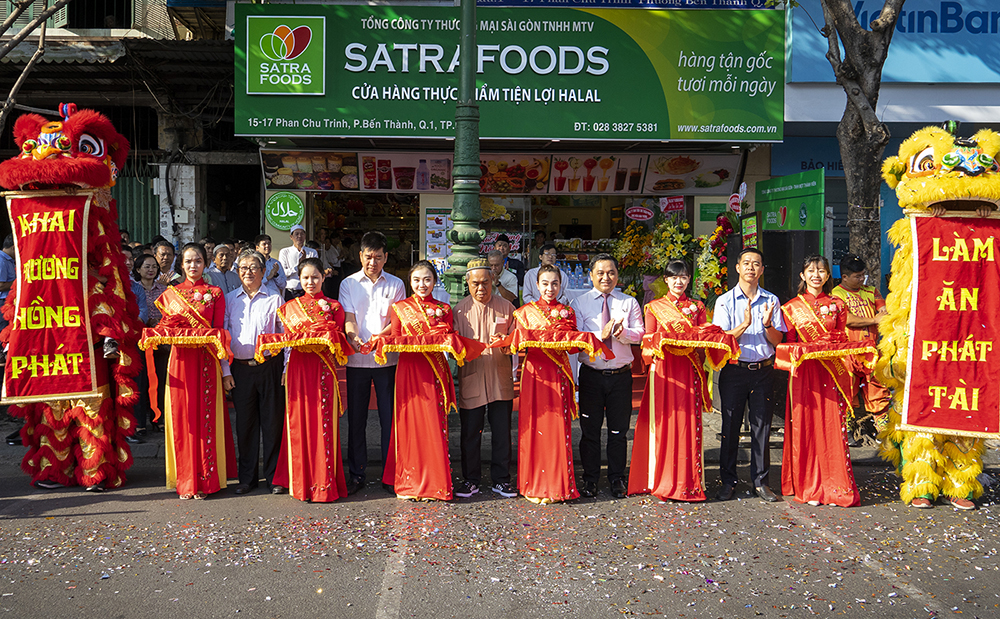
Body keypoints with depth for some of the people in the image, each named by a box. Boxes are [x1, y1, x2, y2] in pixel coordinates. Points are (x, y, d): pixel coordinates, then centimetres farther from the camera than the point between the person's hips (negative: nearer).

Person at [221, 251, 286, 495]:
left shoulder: (274, 299, 4)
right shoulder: (229, 299, 10)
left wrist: (287, 368, -6)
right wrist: (225, 370, 2)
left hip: (270, 366, -2)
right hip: (240, 368, 2)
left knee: (273, 421, 1)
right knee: (245, 423, 7)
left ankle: (274, 476, 11)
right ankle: (247, 477, 17)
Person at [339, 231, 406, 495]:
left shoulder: (396, 284, 8)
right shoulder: (349, 283, 8)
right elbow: (348, 318, -1)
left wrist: (379, 337, -18)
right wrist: (354, 337, -23)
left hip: (387, 358, 0)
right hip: (356, 359, 1)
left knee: (389, 416, 1)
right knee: (356, 418, 5)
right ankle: (356, 473, 15)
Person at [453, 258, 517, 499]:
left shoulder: (506, 307, 5)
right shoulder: (460, 309, 4)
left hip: (500, 379, 1)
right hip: (471, 379, 0)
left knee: (502, 431, 4)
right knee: (470, 432, 5)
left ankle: (501, 479, 16)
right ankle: (471, 480, 18)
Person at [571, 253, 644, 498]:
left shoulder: (629, 302, 7)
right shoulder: (579, 303, 3)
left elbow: (640, 333, -2)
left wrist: (623, 332, -23)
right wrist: (601, 334, -22)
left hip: (621, 375, 1)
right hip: (591, 374, -1)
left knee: (619, 430, 8)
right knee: (590, 429, 6)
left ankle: (617, 478, 21)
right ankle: (590, 479, 19)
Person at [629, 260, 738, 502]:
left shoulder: (698, 307, 14)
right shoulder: (654, 307, 11)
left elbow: (705, 339, 11)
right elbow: (648, 341, 6)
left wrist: (696, 341, -11)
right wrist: (661, 342, -14)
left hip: (689, 372, 1)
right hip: (664, 370, -1)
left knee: (688, 423, -2)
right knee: (663, 423, -4)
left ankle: (688, 482, 4)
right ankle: (662, 481, 4)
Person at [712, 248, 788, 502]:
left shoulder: (771, 301, 8)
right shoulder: (725, 300, 3)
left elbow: (777, 341, 5)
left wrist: (767, 324, -15)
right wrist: (745, 324, -19)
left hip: (763, 370, 1)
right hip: (734, 369, -1)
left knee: (762, 426, 4)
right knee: (730, 426, 3)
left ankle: (761, 481, 14)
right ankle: (728, 481, 14)